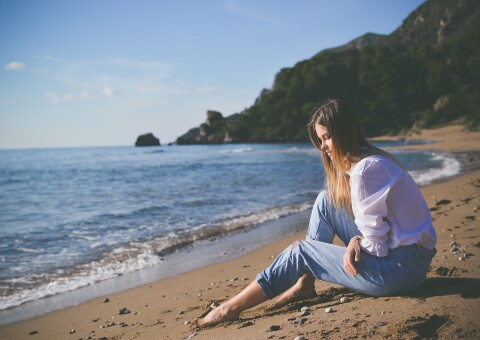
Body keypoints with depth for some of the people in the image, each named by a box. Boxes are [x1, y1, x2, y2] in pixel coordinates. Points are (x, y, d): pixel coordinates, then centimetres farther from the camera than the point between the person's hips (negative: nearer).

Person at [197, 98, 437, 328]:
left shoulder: (365, 169, -21)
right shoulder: (370, 160, 10)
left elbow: (377, 245, -21)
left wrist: (354, 244, -2)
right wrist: (356, 241, -6)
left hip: (401, 268, -9)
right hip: (395, 252, 9)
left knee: (301, 251, -3)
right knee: (326, 201, 8)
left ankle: (231, 309, 7)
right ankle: (305, 284, 10)